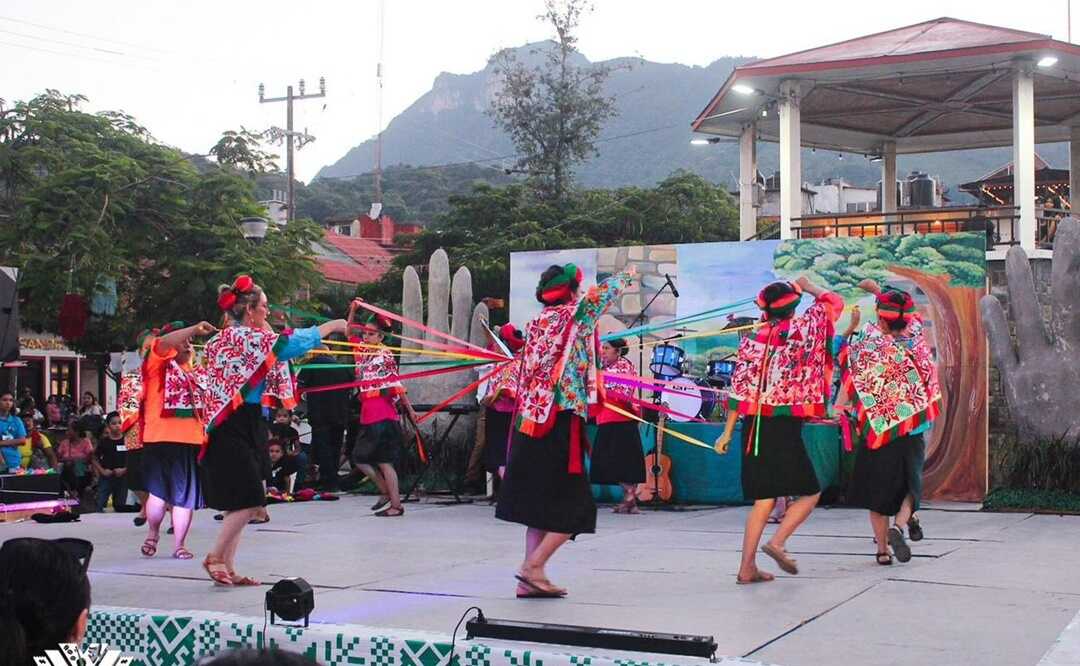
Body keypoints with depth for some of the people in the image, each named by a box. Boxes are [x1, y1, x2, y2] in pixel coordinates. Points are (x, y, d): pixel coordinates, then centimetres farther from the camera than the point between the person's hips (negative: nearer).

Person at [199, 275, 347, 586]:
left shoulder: (223, 338, 16)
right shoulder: (245, 337, -12)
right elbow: (292, 342, -14)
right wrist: (333, 325, -3)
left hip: (229, 428, 10)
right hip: (237, 429, -10)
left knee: (240, 502, 10)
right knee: (249, 500, -9)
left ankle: (227, 568, 12)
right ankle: (215, 557, -1)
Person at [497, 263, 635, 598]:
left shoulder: (535, 323, 11)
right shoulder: (575, 315, -5)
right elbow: (604, 291, 11)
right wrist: (627, 275, 31)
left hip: (529, 422, 7)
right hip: (561, 422, -7)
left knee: (540, 502, 13)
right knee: (574, 507, 2)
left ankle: (530, 580, 12)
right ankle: (533, 567, -7)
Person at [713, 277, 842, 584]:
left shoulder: (751, 338, 7)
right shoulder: (799, 330, -3)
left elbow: (740, 388, 5)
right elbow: (833, 303, 13)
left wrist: (728, 432, 9)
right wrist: (808, 286, 29)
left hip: (754, 426, 5)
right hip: (785, 426, -5)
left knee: (763, 499, 10)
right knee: (810, 492, 8)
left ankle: (747, 567, 7)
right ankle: (777, 542, -11)